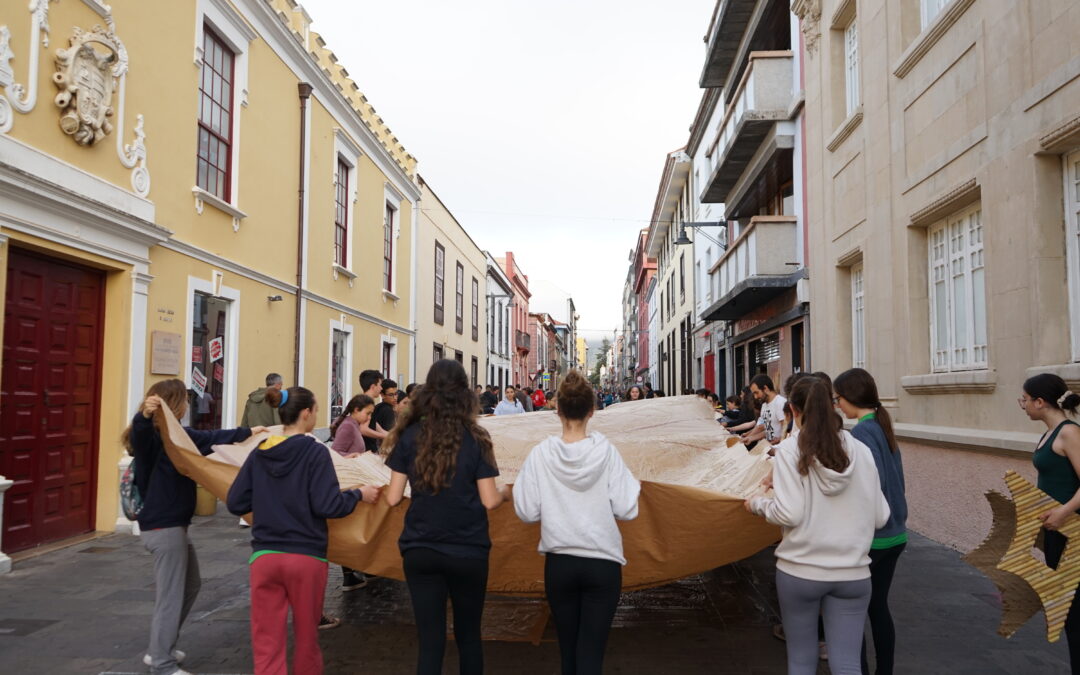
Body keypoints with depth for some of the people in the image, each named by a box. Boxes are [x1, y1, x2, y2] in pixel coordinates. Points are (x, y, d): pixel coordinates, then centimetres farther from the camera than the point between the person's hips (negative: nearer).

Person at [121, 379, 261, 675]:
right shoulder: (151, 435, -16)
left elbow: (209, 438, 23)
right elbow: (138, 436, -41)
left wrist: (247, 432, 35)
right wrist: (144, 416, -62)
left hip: (172, 525, 10)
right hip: (164, 527, -10)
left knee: (190, 586, 21)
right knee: (171, 596, -2)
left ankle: (159, 650, 32)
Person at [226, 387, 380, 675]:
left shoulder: (259, 453, 3)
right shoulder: (316, 452, -10)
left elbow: (235, 504, 6)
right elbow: (327, 505, -15)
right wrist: (359, 494, 0)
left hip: (264, 557, 3)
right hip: (306, 558, -3)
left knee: (266, 645, 7)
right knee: (306, 639, 17)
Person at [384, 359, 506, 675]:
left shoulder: (409, 435, -3)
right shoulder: (475, 437, -7)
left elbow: (393, 497, -2)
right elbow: (489, 500, -7)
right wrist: (505, 492, 14)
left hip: (419, 550, 1)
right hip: (468, 551, -1)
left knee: (430, 639, 7)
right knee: (468, 633, 18)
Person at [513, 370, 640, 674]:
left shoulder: (541, 454, -8)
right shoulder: (606, 452, -10)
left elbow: (527, 512, -6)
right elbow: (627, 510, -10)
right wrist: (634, 486, 9)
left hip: (559, 564, 1)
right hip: (603, 564, -1)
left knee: (568, 648, 17)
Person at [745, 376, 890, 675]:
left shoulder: (790, 450, -10)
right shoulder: (861, 451, -1)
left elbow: (789, 514, -17)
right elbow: (880, 517, 2)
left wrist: (757, 504, 2)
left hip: (800, 571, -2)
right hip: (852, 573, 2)